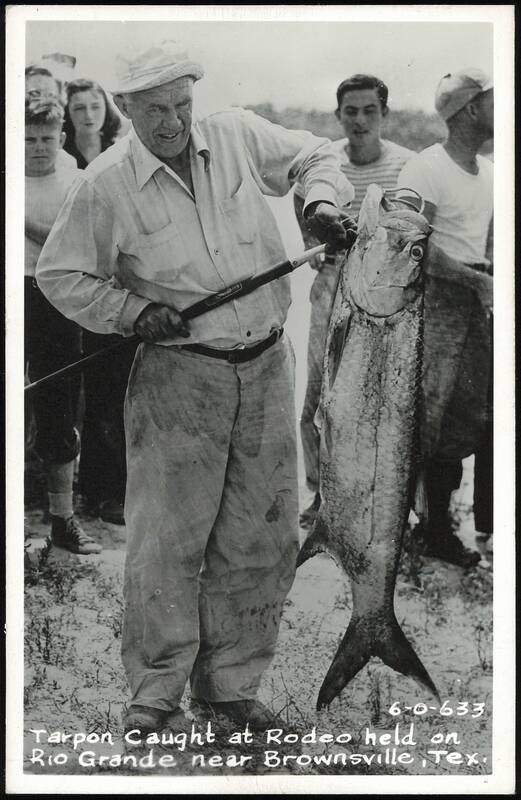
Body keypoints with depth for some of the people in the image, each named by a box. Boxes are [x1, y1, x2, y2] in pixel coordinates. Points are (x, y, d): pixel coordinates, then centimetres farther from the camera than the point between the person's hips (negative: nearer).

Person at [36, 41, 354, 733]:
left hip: (267, 367, 4)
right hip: (178, 375, -3)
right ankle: (155, 691, 13)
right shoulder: (107, 183, -6)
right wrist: (133, 312, -10)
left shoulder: (239, 135, 2)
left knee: (263, 536, 7)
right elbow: (60, 275, 3)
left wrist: (324, 202, -1)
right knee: (168, 539, -4)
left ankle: (229, 684, 22)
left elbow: (314, 155, 19)